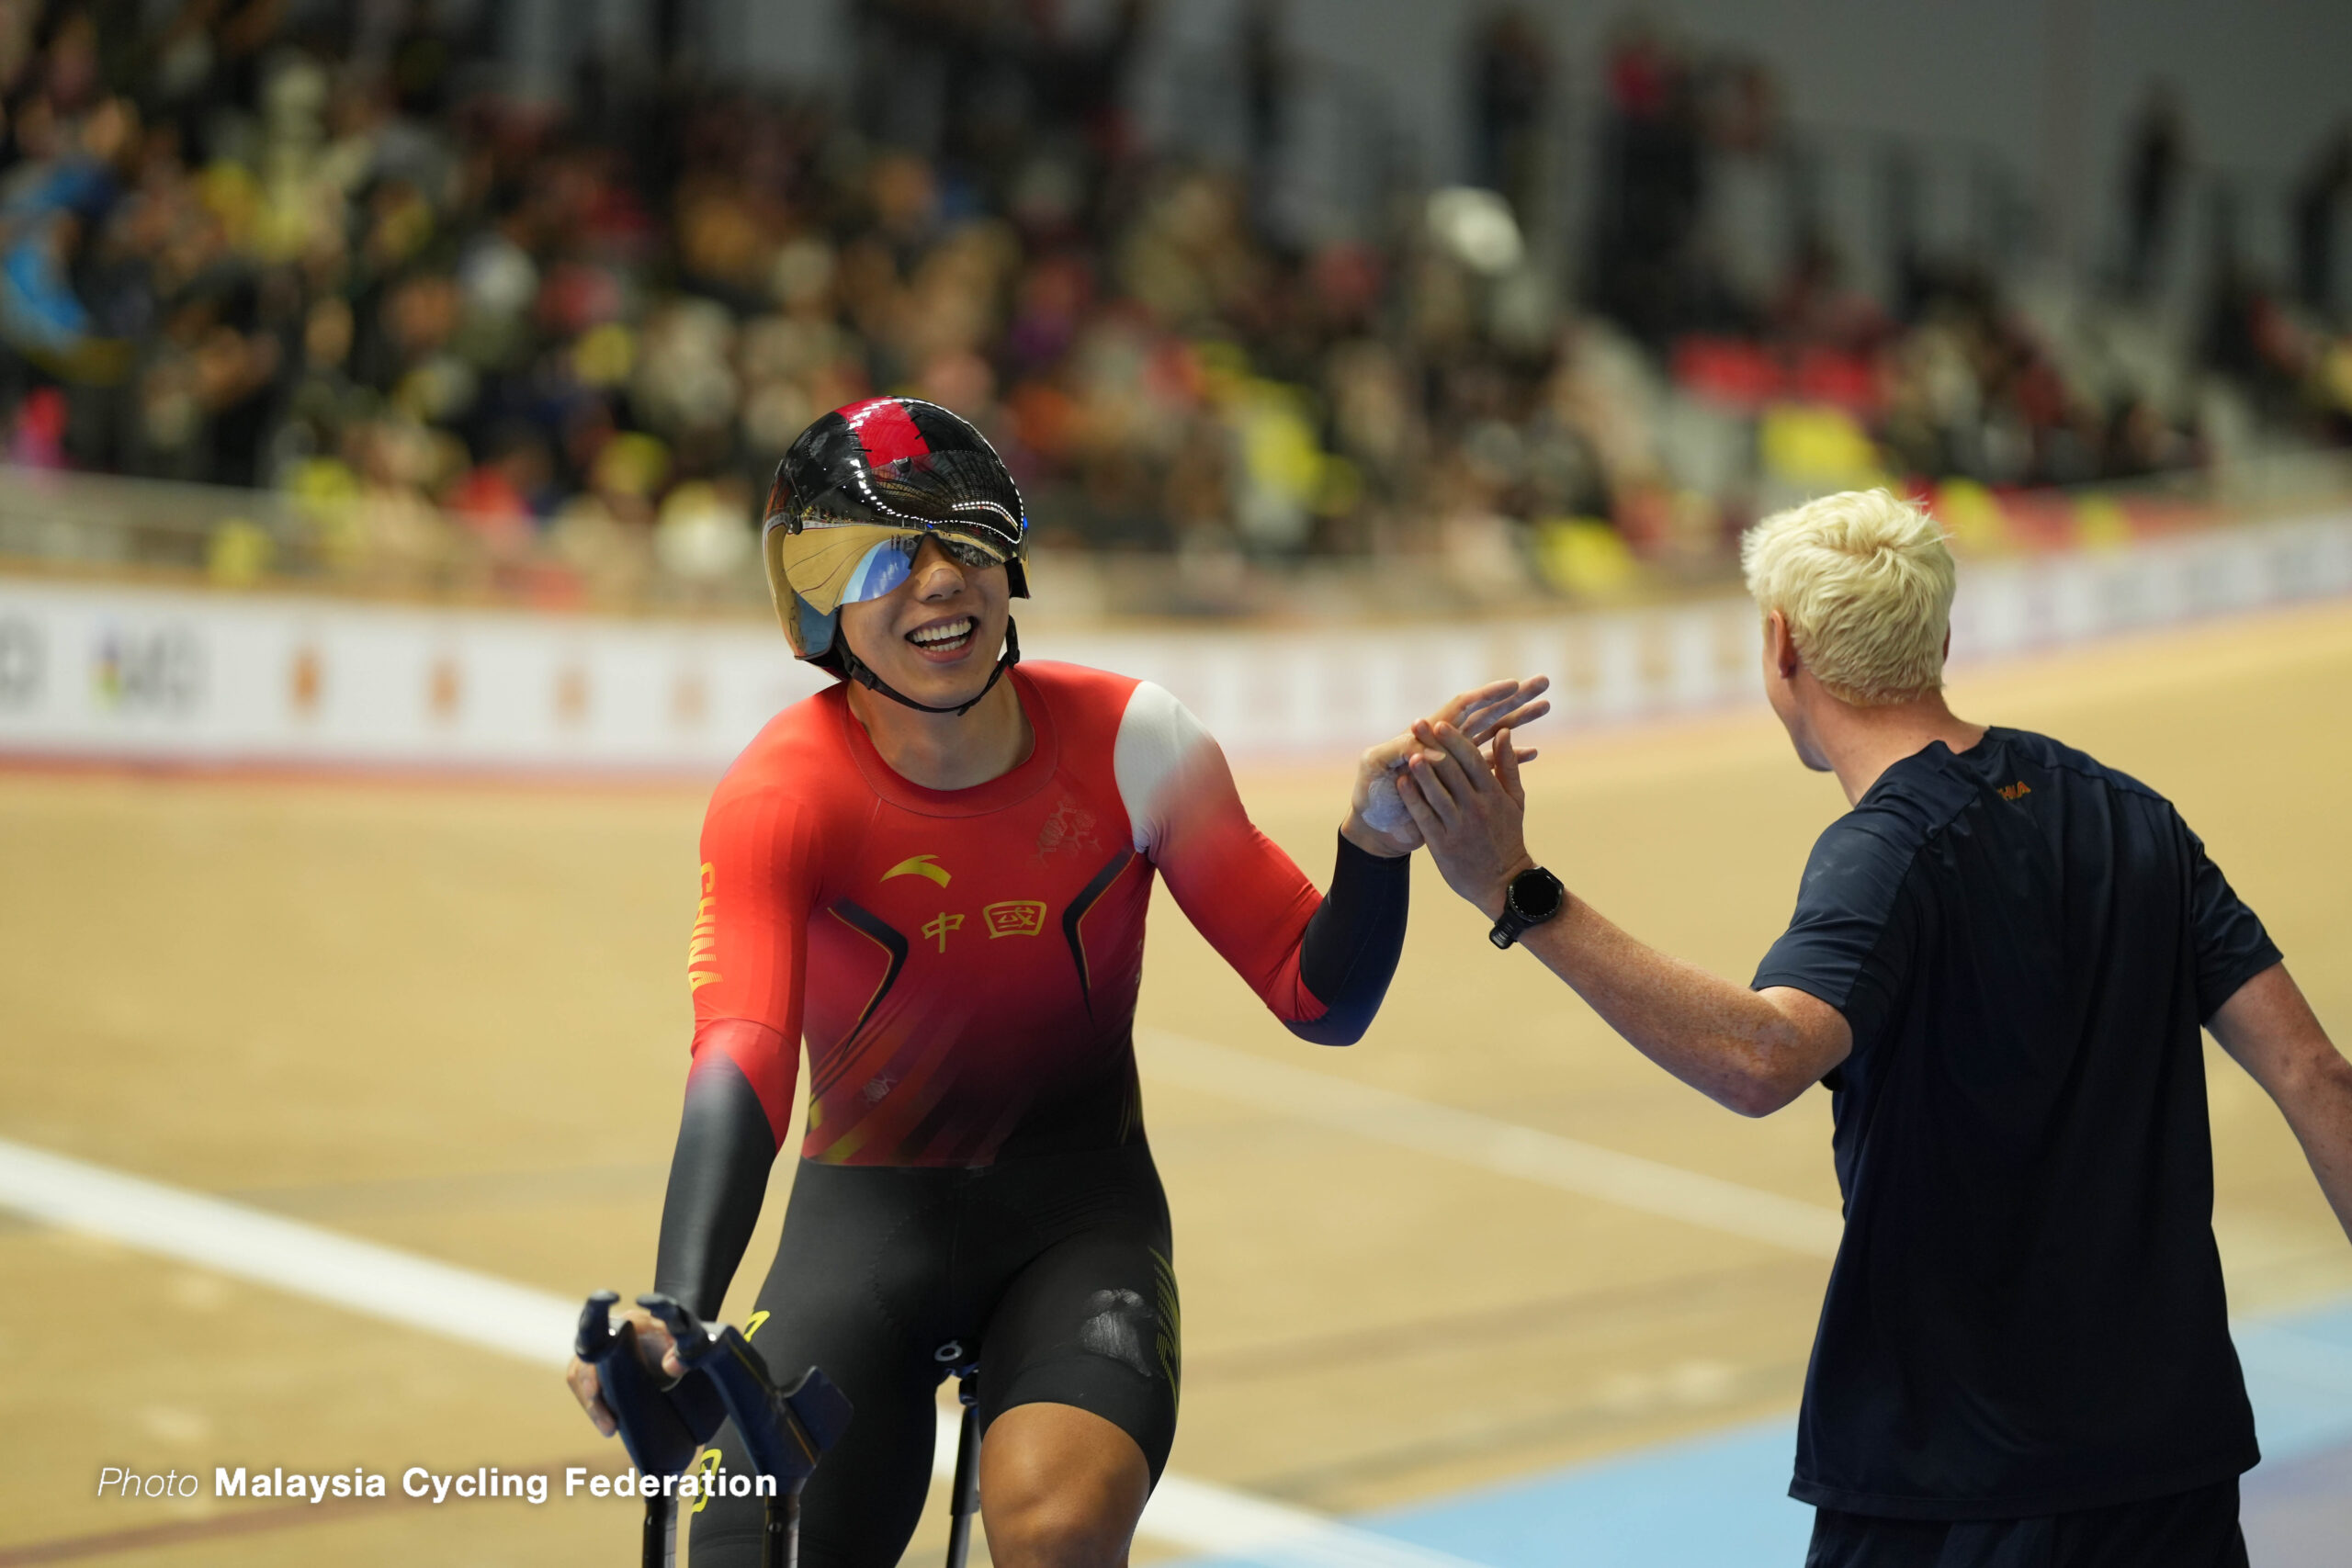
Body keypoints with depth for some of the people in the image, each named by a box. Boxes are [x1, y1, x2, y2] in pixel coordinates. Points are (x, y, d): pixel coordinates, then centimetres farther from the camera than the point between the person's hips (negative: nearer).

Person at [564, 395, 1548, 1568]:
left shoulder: (1129, 743, -12)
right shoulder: (781, 795, -18)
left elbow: (1319, 1001, -8)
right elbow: (739, 1061, -35)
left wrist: (1375, 841, -28)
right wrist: (676, 1312, -52)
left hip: (1077, 1207, 0)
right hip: (868, 1211, 0)